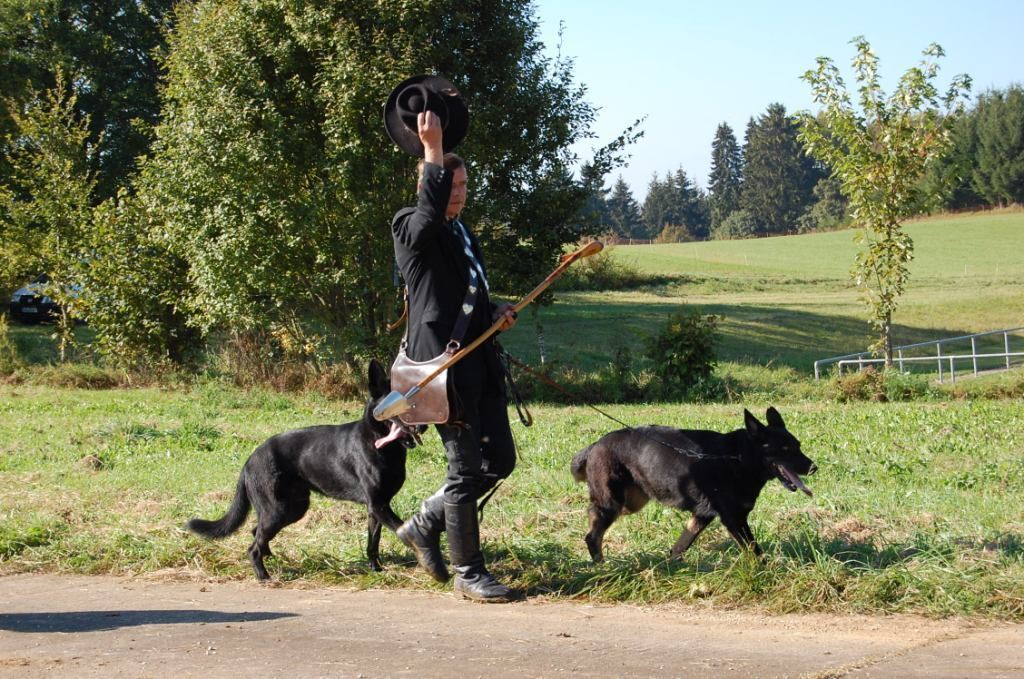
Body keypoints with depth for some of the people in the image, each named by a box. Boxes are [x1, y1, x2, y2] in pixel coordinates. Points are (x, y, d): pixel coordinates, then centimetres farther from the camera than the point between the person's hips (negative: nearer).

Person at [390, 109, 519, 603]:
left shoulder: (463, 234, 21)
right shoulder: (412, 229, -7)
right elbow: (430, 212, -32)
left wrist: (496, 313, 12)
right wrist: (433, 149, -40)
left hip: (479, 363, 9)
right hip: (444, 363, -9)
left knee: (498, 461, 12)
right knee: (466, 470, -4)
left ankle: (424, 526, 26)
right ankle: (468, 572, 8)